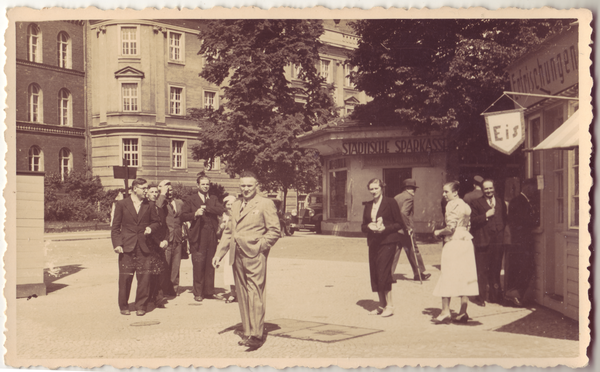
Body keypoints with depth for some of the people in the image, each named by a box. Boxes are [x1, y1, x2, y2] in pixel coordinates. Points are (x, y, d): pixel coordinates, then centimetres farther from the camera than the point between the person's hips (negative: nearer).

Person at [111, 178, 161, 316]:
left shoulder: (149, 205, 9)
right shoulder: (122, 204, 4)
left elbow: (156, 221, 19)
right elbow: (115, 226, 4)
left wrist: (151, 228, -3)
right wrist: (117, 244, -6)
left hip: (143, 247, 2)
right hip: (127, 247, -2)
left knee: (144, 277, -2)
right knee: (125, 278, 1)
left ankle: (141, 306, 11)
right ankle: (124, 306, 16)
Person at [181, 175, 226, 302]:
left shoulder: (214, 199, 17)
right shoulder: (190, 200, 8)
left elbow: (222, 210, -1)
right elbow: (183, 216, 0)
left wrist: (206, 208, -8)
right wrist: (195, 214, -16)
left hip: (211, 236, 3)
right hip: (198, 237, -3)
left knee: (210, 264, 4)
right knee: (198, 264, -5)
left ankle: (209, 291, 12)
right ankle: (198, 292, 2)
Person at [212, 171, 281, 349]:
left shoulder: (265, 204, -1)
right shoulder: (235, 205, 18)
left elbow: (275, 231, -3)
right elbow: (228, 231, 22)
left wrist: (259, 246, -11)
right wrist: (219, 253, 14)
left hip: (255, 256, -6)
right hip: (237, 256, 6)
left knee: (255, 295, -9)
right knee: (242, 296, 9)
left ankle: (257, 335, -6)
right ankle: (247, 332, 17)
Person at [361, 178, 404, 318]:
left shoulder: (390, 202, -3)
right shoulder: (368, 205, 14)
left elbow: (400, 224, -3)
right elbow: (363, 226, 16)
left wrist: (385, 228, -17)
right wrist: (369, 226, -6)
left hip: (387, 242, -6)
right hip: (373, 243, 6)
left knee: (383, 272, -12)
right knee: (374, 273, 6)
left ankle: (389, 305, -2)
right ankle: (382, 305, 17)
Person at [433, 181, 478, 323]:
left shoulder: (452, 205, -12)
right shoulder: (465, 205, 14)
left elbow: (451, 228, -18)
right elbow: (467, 225, 16)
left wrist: (438, 232, -2)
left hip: (453, 243, -8)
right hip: (466, 241, 8)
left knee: (447, 276, -1)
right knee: (464, 277, 7)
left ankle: (446, 311, 0)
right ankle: (463, 312, 8)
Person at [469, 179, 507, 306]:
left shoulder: (501, 202, 15)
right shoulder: (476, 203, 0)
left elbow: (505, 218, 21)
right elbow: (472, 221, -7)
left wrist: (502, 230, 8)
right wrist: (486, 215, -16)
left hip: (498, 241, 4)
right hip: (483, 241, -4)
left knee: (496, 270, 11)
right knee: (482, 270, -3)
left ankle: (494, 295, 22)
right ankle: (481, 296, 5)